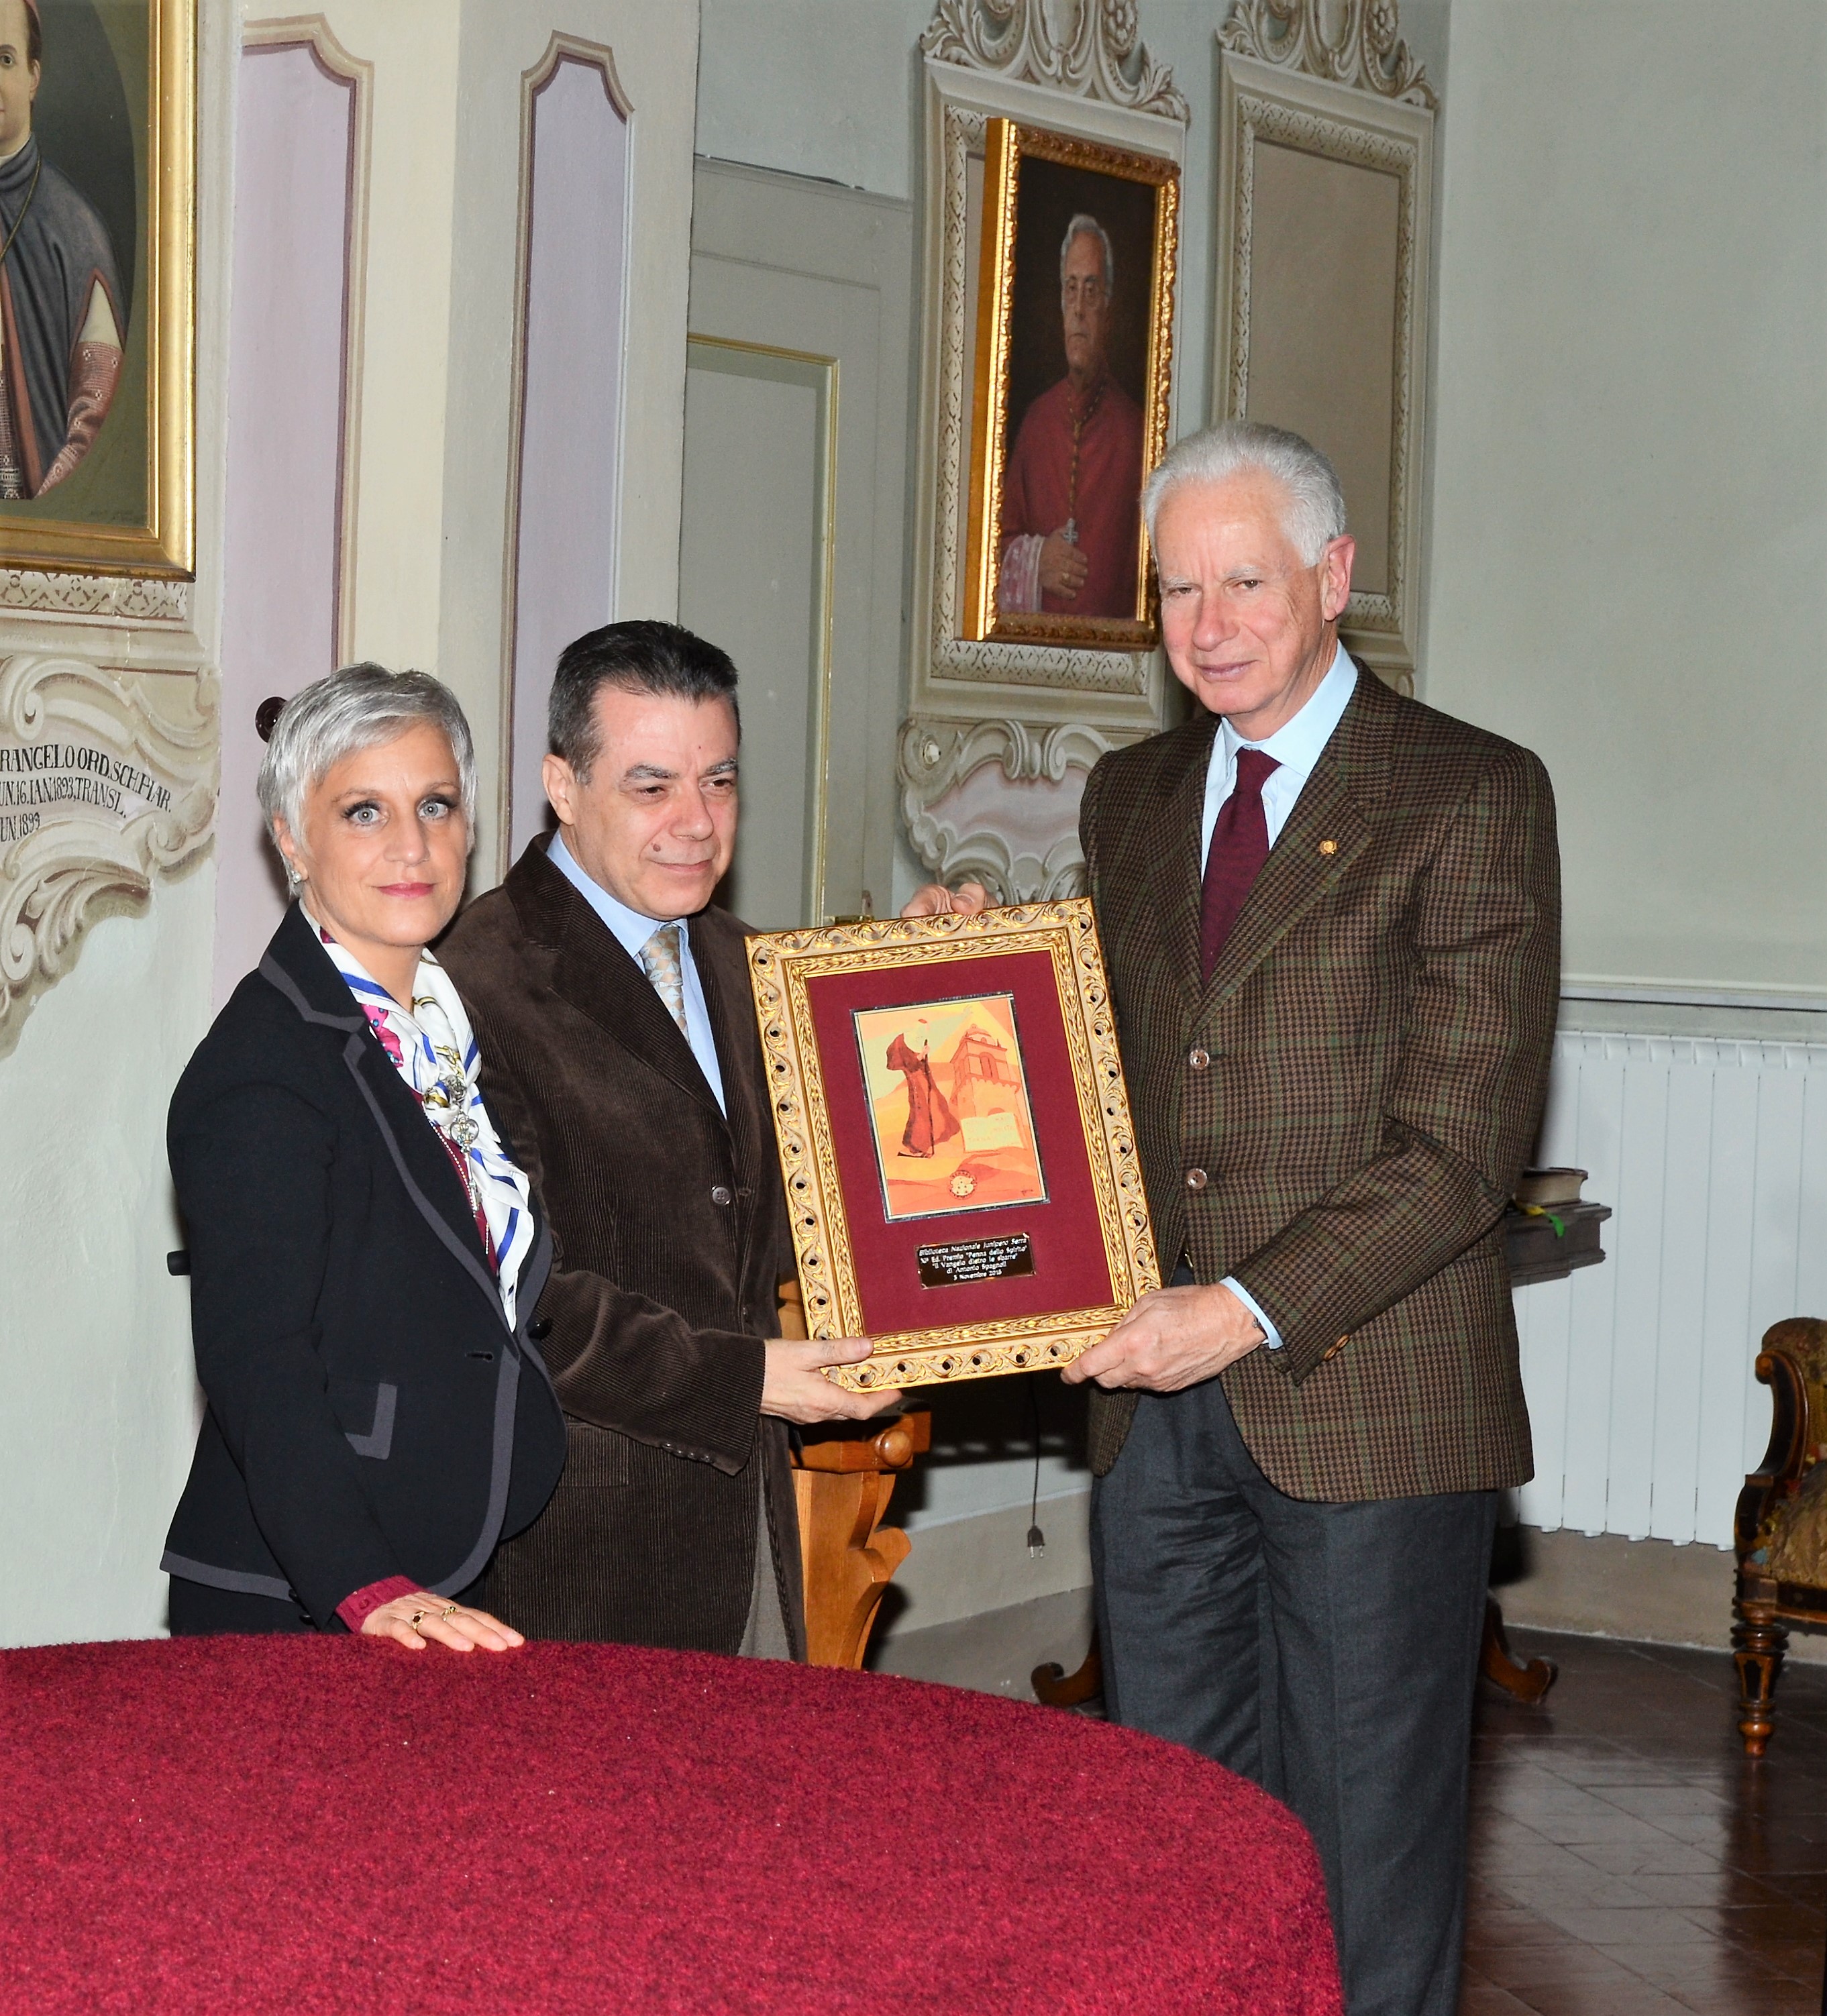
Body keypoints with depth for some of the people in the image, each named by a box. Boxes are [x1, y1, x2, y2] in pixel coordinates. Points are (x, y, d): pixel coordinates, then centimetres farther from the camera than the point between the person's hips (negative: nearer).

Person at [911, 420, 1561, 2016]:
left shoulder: (1471, 795, -6)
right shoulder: (1129, 798, 14)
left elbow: (1464, 1137, -12)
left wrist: (1250, 1313, -18)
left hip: (1368, 1397, -5)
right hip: (1159, 1393, 6)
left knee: (1367, 1852, 5)